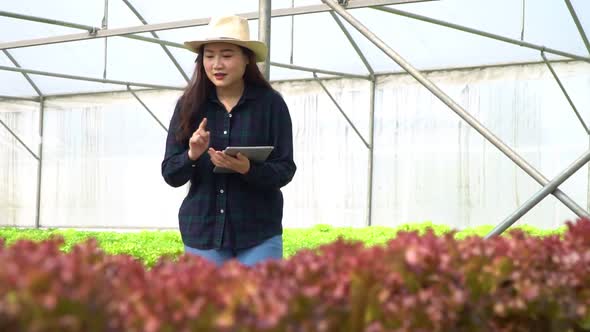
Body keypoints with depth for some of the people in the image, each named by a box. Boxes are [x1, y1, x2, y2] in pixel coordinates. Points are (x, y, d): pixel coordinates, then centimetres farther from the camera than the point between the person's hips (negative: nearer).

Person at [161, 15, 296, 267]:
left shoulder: (270, 103, -3)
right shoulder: (188, 105, 3)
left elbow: (285, 170, -3)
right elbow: (170, 175, 2)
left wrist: (247, 169, -21)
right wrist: (192, 156, -18)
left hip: (259, 234, -2)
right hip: (202, 233, 2)